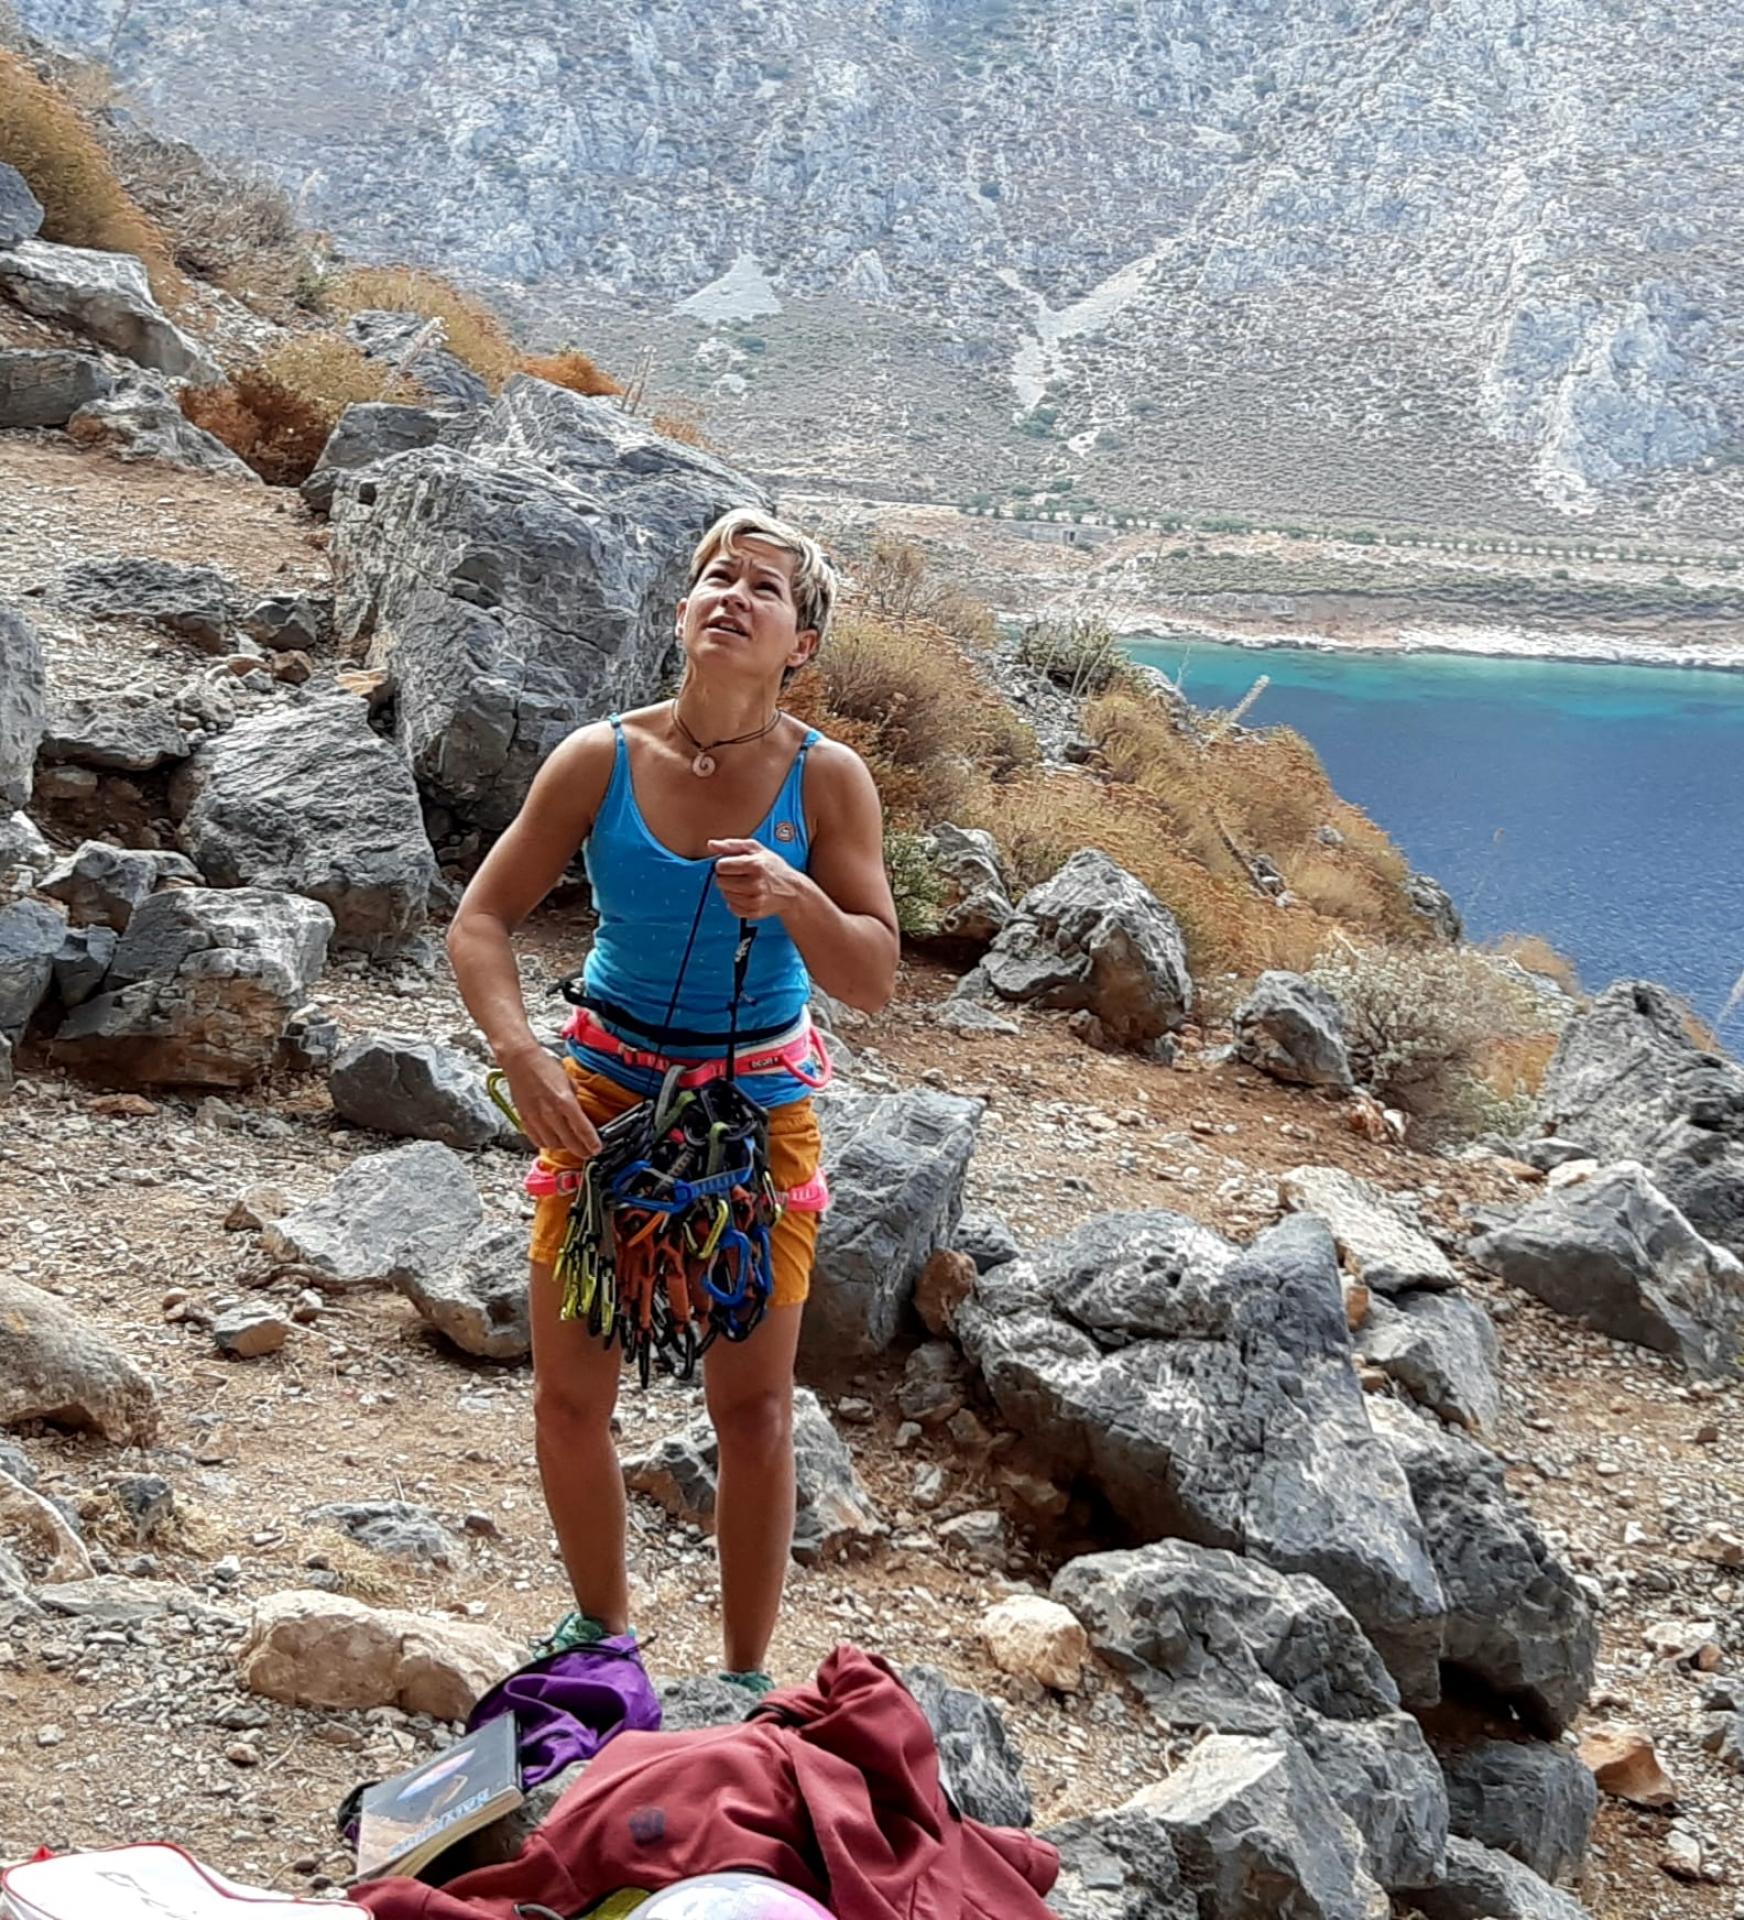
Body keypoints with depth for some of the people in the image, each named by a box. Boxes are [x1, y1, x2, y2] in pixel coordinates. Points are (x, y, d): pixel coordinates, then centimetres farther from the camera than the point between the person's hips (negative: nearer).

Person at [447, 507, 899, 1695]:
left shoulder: (826, 781, -13)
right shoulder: (601, 761, -11)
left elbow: (875, 983, -14)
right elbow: (482, 919, -5)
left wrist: (793, 897, -33)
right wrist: (522, 1055, -21)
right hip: (604, 1094, 1)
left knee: (754, 1410, 4)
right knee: (570, 1396, 7)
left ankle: (746, 1676, 21)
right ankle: (602, 1629, 31)